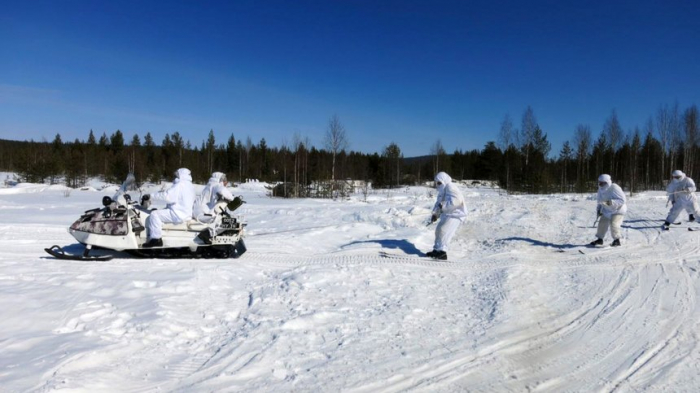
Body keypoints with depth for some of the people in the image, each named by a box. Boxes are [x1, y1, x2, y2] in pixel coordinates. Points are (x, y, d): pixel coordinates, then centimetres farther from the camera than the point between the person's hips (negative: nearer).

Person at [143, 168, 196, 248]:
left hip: (178, 214, -11)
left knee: (154, 214, -13)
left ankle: (156, 239, -14)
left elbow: (167, 196, -21)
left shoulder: (180, 185, -15)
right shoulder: (190, 186, 17)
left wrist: (152, 196, -11)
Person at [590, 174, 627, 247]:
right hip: (607, 210, 7)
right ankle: (600, 239, 20)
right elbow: (600, 200, 14)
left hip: (618, 210, -7)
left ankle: (617, 240, -8)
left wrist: (612, 202, -39)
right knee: (602, 223, 6)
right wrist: (599, 209, 2)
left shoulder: (614, 188, -27)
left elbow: (622, 200, -27)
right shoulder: (600, 190, -4)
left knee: (613, 223, -22)